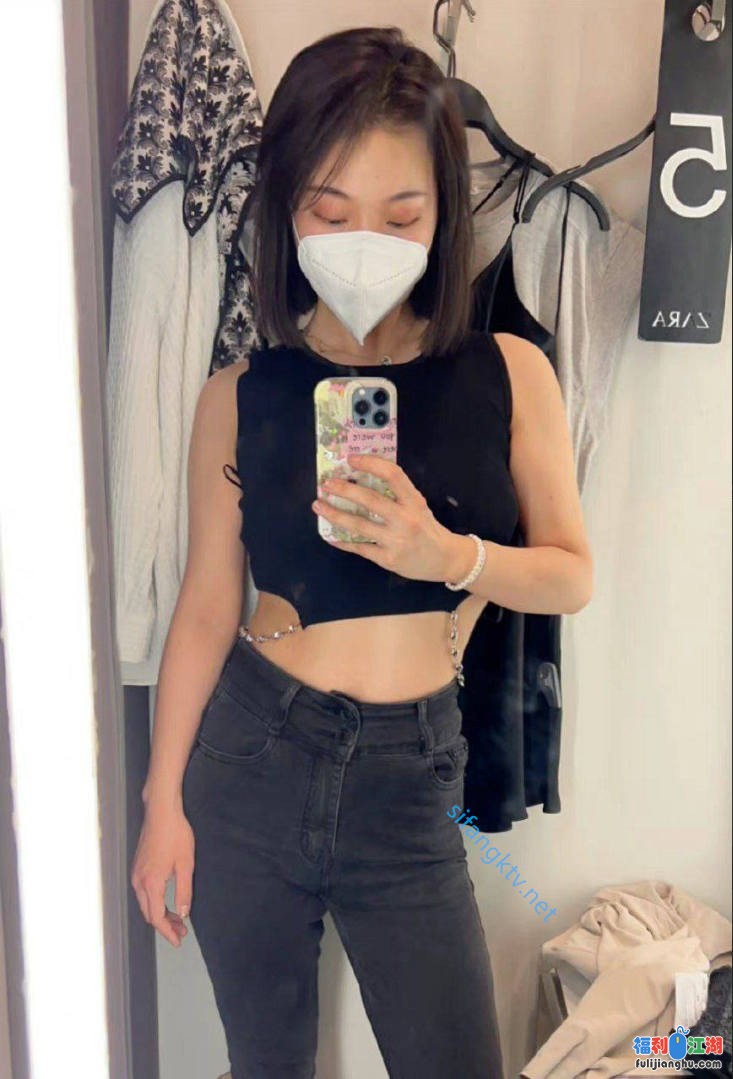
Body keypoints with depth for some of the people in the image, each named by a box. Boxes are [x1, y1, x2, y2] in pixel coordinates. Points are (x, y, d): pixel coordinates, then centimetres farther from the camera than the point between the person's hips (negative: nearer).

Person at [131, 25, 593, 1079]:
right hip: (248, 760, 1)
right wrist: (163, 801, 2)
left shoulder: (510, 374, -5)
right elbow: (207, 605, -1)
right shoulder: (241, 396, -5)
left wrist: (448, 556, -22)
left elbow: (572, 574, -1)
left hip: (408, 778, 0)